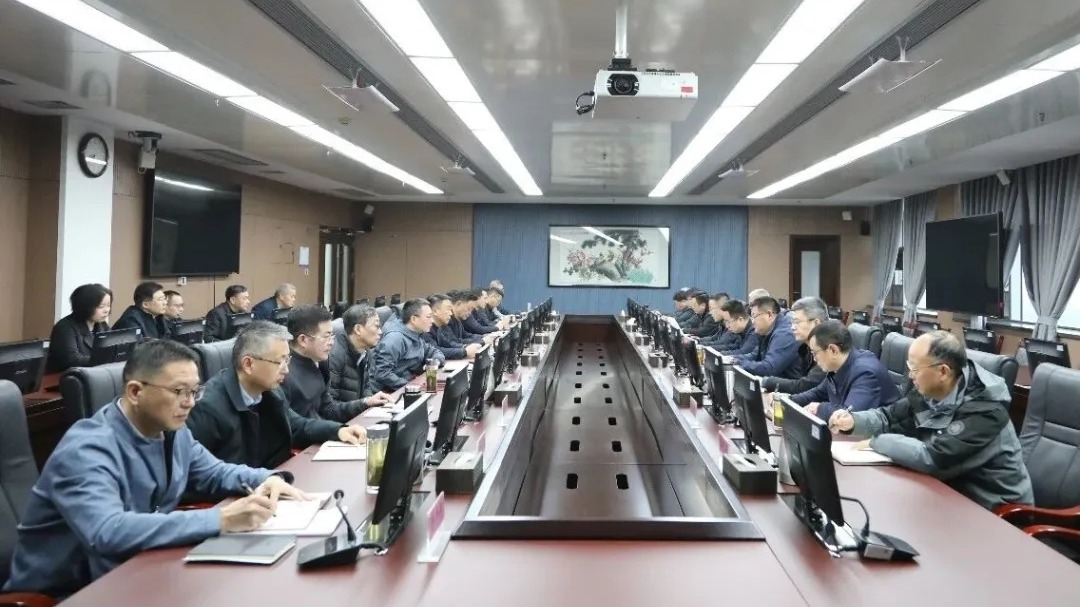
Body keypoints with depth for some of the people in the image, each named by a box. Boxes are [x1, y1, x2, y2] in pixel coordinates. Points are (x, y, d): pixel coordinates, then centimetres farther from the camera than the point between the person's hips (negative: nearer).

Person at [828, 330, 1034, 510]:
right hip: (949, 489, 7)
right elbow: (890, 417, 10)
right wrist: (853, 420, -10)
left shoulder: (985, 409, -26)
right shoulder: (927, 392, -4)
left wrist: (877, 442, -22)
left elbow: (934, 459, -34)